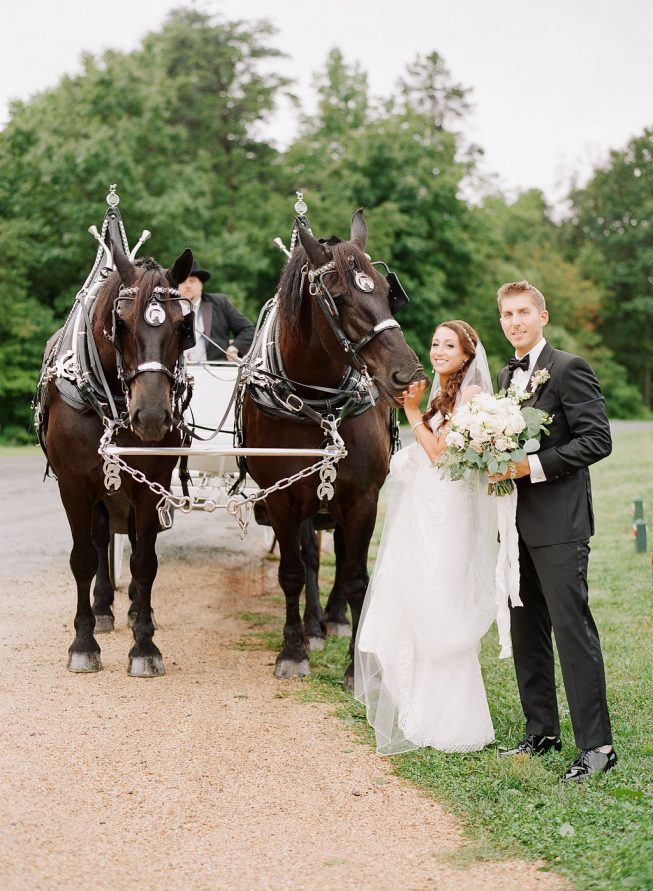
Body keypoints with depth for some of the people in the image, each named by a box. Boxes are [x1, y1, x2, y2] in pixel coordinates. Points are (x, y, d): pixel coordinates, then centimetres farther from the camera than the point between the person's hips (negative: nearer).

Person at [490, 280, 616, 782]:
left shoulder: (568, 369, -9)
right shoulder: (507, 376, 17)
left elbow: (598, 439, -15)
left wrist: (534, 466, -20)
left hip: (558, 523, -8)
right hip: (518, 523, 9)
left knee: (573, 631, -9)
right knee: (527, 633, 13)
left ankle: (597, 745, -6)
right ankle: (542, 733, 23)